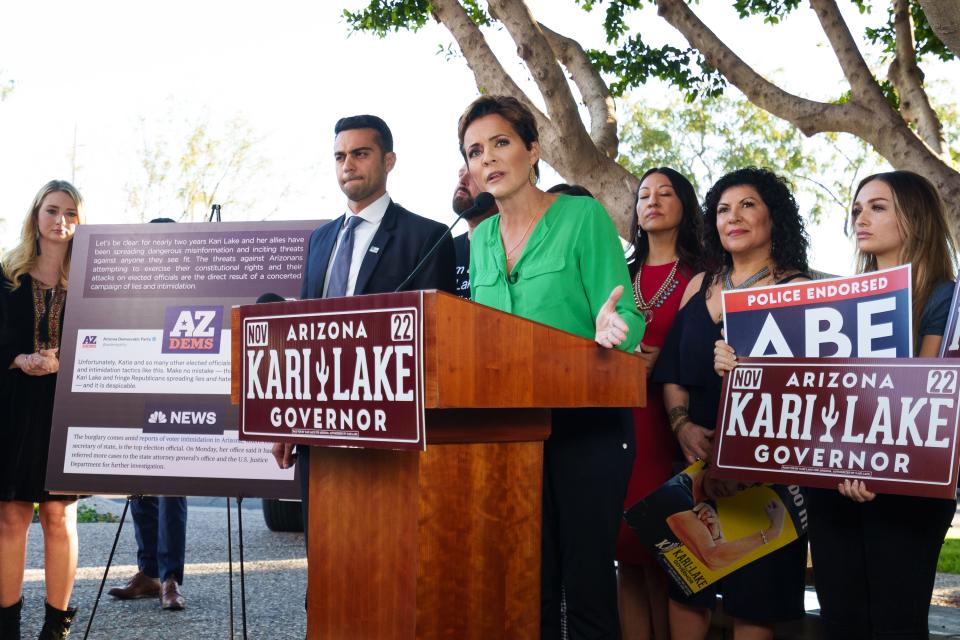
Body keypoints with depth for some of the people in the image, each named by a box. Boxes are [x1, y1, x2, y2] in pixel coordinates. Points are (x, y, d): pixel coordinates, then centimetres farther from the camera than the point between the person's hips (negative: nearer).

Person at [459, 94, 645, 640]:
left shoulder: (583, 216, -5)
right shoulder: (481, 240, 12)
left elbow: (626, 319, -10)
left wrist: (612, 330, -30)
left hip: (585, 425, -5)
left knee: (587, 585, -4)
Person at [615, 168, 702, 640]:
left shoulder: (699, 277, 2)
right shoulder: (623, 275, 17)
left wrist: (661, 364, -15)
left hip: (669, 420, -4)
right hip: (620, 419, 4)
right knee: (627, 551, 3)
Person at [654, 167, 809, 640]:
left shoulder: (797, 289, -1)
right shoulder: (701, 285, 14)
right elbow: (671, 369, 12)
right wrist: (681, 424, -5)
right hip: (698, 457, 5)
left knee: (753, 598, 0)